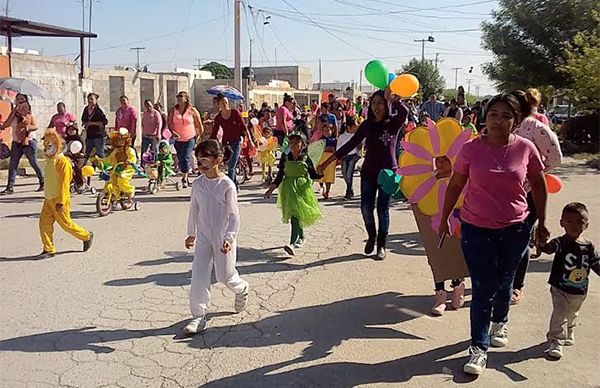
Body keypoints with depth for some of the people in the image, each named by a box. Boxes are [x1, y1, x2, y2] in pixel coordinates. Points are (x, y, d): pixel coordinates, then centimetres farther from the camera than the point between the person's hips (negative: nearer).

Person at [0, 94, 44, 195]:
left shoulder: (29, 114, -2)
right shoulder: (13, 114, 10)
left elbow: (35, 126, -12)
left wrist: (26, 127, -29)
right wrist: (13, 113, -7)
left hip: (28, 142, -5)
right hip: (16, 143, 5)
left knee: (34, 163, 1)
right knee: (12, 165, -1)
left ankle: (42, 183, 16)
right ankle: (10, 187, 0)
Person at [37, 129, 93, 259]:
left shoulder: (63, 162, -16)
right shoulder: (50, 160, 13)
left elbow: (64, 183, -20)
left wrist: (61, 201, -22)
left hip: (59, 199, -9)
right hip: (48, 199, 9)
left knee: (66, 224, 0)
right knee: (44, 223, 2)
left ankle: (87, 236, 20)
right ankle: (49, 250, 7)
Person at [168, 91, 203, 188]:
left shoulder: (192, 111, -4)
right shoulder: (173, 110, 1)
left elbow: (199, 124, 3)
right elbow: (169, 123, 2)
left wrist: (200, 136, 5)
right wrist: (173, 132, -15)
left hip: (190, 139, -3)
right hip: (178, 139, 3)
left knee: (186, 157, -13)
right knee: (180, 159, 9)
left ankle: (184, 179, -2)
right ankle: (186, 177, 27)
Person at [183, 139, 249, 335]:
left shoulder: (227, 185, -15)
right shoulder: (198, 183, -1)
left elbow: (234, 216, -14)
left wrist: (229, 238, -26)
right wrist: (191, 233, 20)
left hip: (223, 238, -4)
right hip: (203, 237, 4)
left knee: (225, 276, 7)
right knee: (199, 277, -1)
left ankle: (242, 289, 40)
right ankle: (199, 315, 8)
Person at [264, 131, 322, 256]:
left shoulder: (306, 159, 1)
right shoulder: (285, 158, 6)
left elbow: (313, 175, 8)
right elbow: (280, 175, 9)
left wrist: (322, 174, -11)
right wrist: (271, 189, 5)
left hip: (302, 188, -2)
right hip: (289, 189, 2)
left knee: (297, 214, -12)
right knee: (295, 214, 3)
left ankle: (293, 243, -17)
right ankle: (301, 236, 31)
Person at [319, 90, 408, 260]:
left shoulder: (394, 123, -6)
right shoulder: (367, 125, 4)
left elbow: (405, 111, -30)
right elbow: (351, 144, 4)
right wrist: (327, 162, 1)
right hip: (368, 171, 3)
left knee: (383, 210, 2)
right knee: (366, 208, -1)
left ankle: (381, 246, 17)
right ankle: (371, 236, 28)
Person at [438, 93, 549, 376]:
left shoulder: (525, 148, -7)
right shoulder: (471, 149, -9)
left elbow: (539, 185, 6)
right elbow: (455, 185, 2)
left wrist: (541, 223, 9)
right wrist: (444, 219, 6)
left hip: (514, 229, 1)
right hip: (476, 228, -1)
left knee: (503, 283, 18)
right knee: (483, 290, 0)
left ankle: (500, 321, 47)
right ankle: (479, 348, 11)